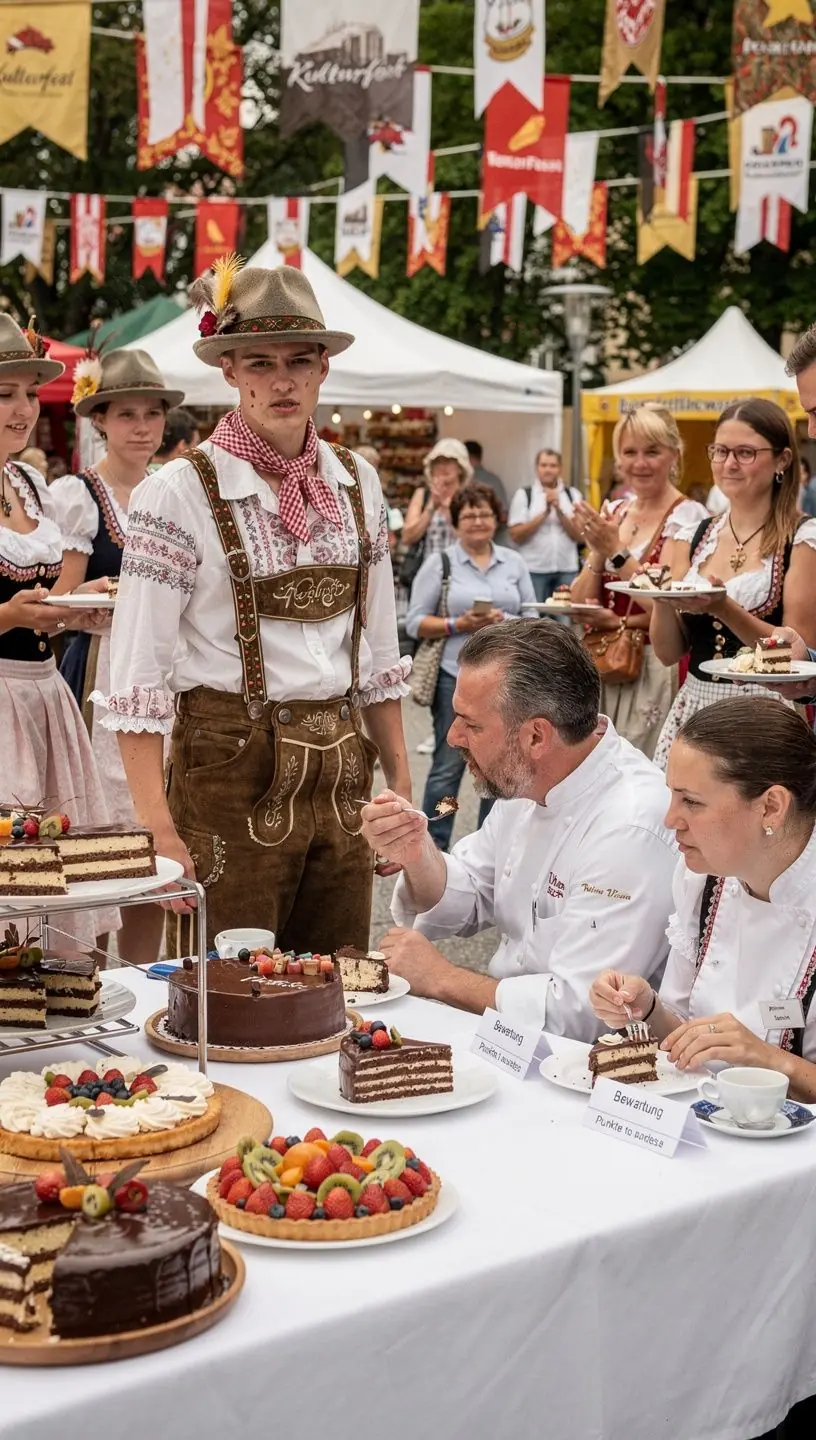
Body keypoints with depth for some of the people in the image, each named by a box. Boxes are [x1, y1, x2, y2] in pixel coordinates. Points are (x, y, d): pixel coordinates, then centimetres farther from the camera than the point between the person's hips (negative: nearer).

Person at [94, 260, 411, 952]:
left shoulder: (358, 483, 7)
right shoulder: (181, 492, -9)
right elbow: (138, 674, -12)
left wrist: (401, 786, 10)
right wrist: (158, 829, -16)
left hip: (341, 769, 5)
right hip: (230, 772, -5)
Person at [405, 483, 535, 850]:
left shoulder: (513, 563, 11)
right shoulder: (440, 563, 2)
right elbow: (416, 623, -2)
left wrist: (504, 622, -10)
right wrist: (457, 625, -16)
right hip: (455, 677, -3)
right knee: (448, 767, 0)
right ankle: (434, 847, 9)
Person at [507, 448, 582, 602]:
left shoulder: (573, 495, 7)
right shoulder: (523, 495, 2)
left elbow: (579, 535, 2)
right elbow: (516, 536, -5)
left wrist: (559, 510, -10)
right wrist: (544, 513, -11)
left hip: (567, 570, 2)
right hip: (534, 570, -2)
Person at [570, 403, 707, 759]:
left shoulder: (687, 517, -7)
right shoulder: (612, 513, 10)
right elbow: (580, 606, 6)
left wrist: (616, 551, -20)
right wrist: (598, 552, -9)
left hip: (656, 672, -6)